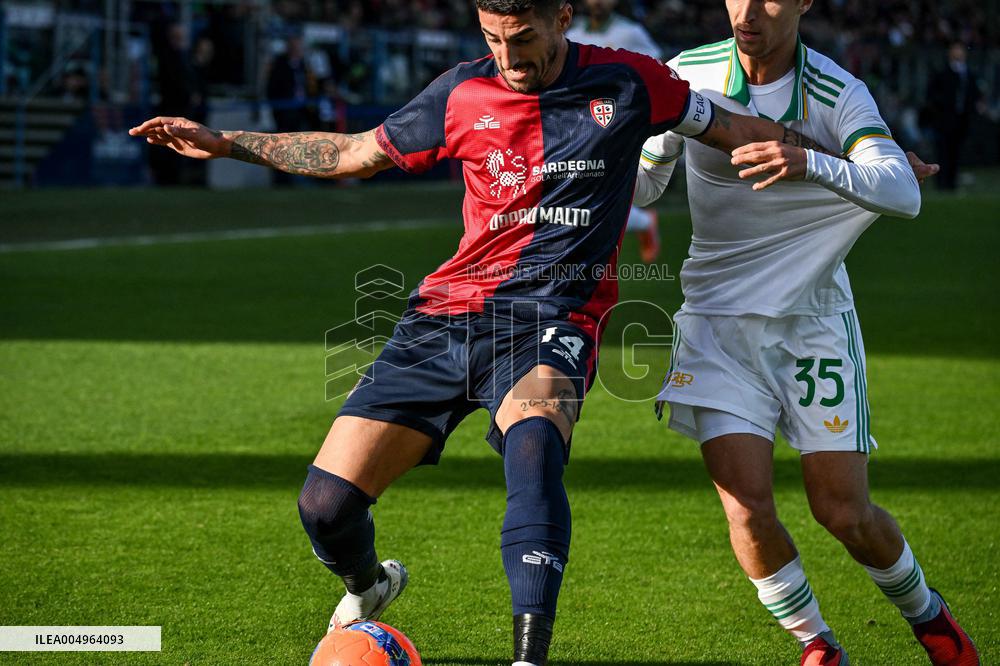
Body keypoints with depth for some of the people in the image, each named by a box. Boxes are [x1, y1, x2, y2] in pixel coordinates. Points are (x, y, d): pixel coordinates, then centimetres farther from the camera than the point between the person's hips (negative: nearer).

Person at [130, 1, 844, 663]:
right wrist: (226, 143, 15)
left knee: (532, 443, -39)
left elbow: (734, 129, 13)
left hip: (553, 320, -3)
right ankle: (369, 589, 31)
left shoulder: (625, 84, 0)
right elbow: (354, 153, 17)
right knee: (326, 504, -6)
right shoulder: (463, 94, 5)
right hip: (448, 311, 3)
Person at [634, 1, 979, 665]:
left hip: (815, 319, -1)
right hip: (717, 315, 2)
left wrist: (812, 163, -43)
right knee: (748, 509, -11)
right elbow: (642, 181, 11)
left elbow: (903, 194, -27)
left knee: (846, 514, -2)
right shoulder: (689, 74, -4)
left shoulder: (839, 94, -12)